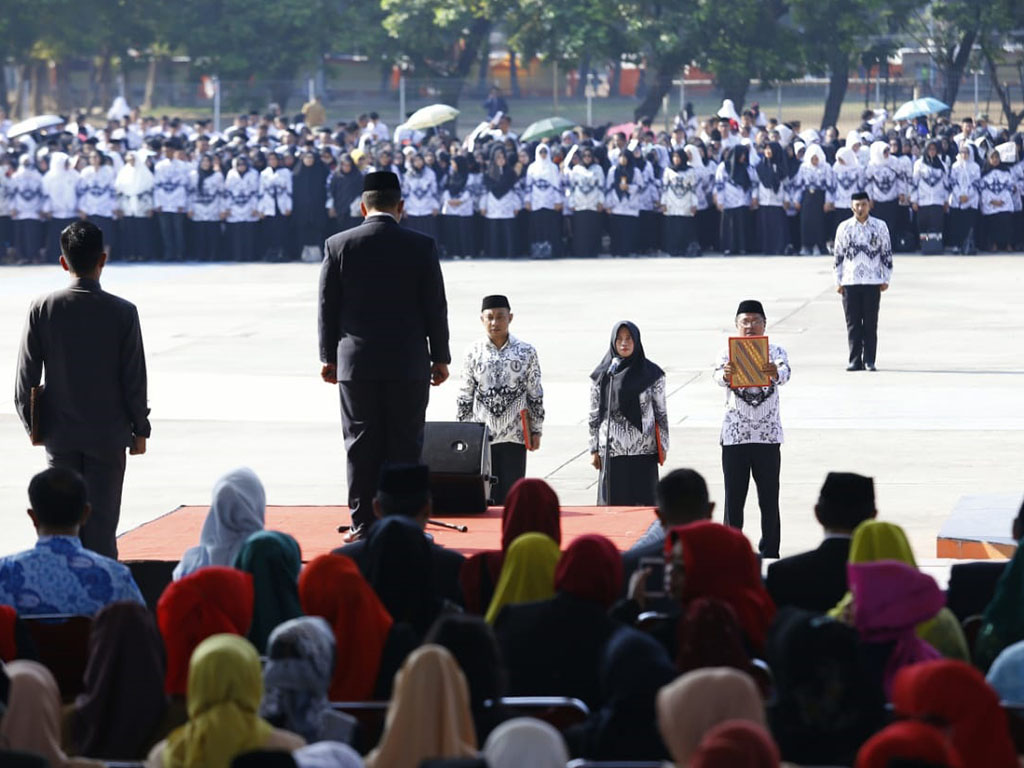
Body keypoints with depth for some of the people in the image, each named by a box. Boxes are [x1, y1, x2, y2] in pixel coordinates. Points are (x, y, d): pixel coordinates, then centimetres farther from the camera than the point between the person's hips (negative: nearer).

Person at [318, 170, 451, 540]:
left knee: (362, 447, 4)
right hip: (408, 364, -1)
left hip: (356, 362, 1)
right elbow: (435, 307, 0)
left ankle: (362, 526, 3)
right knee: (404, 447, 3)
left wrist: (328, 357, 12)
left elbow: (327, 306, 3)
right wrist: (440, 357, 9)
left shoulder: (338, 245, -1)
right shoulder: (421, 247, -3)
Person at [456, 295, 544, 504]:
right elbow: (464, 398, 7)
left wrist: (536, 431, 3)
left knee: (512, 495, 0)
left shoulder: (526, 353, 2)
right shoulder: (473, 353, 4)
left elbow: (535, 395, 5)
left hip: (514, 436, -1)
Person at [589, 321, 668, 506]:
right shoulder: (602, 375, 6)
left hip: (643, 450, -1)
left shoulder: (651, 374, 3)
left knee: (643, 503, -2)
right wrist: (594, 449, 5)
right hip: (612, 451, 1)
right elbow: (594, 415, 8)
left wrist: (662, 447, 3)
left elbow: (661, 412, 5)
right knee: (613, 504, 0)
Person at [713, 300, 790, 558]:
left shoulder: (775, 352, 2)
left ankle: (770, 553, 14)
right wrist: (725, 375, -44)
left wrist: (775, 372, -45)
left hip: (768, 435, 0)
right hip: (735, 435, 0)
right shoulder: (729, 352, 2)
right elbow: (718, 376, -18)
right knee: (733, 498, 2)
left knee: (769, 498, 5)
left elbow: (785, 373, -20)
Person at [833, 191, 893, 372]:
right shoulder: (844, 228, 6)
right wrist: (838, 281, 4)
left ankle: (869, 361, 5)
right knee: (852, 323, 1)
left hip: (872, 282, -1)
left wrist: (886, 279, 3)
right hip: (850, 281, 1)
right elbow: (838, 255, 9)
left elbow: (887, 253, 7)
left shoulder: (880, 226, 4)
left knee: (871, 323, 0)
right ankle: (855, 360, 5)